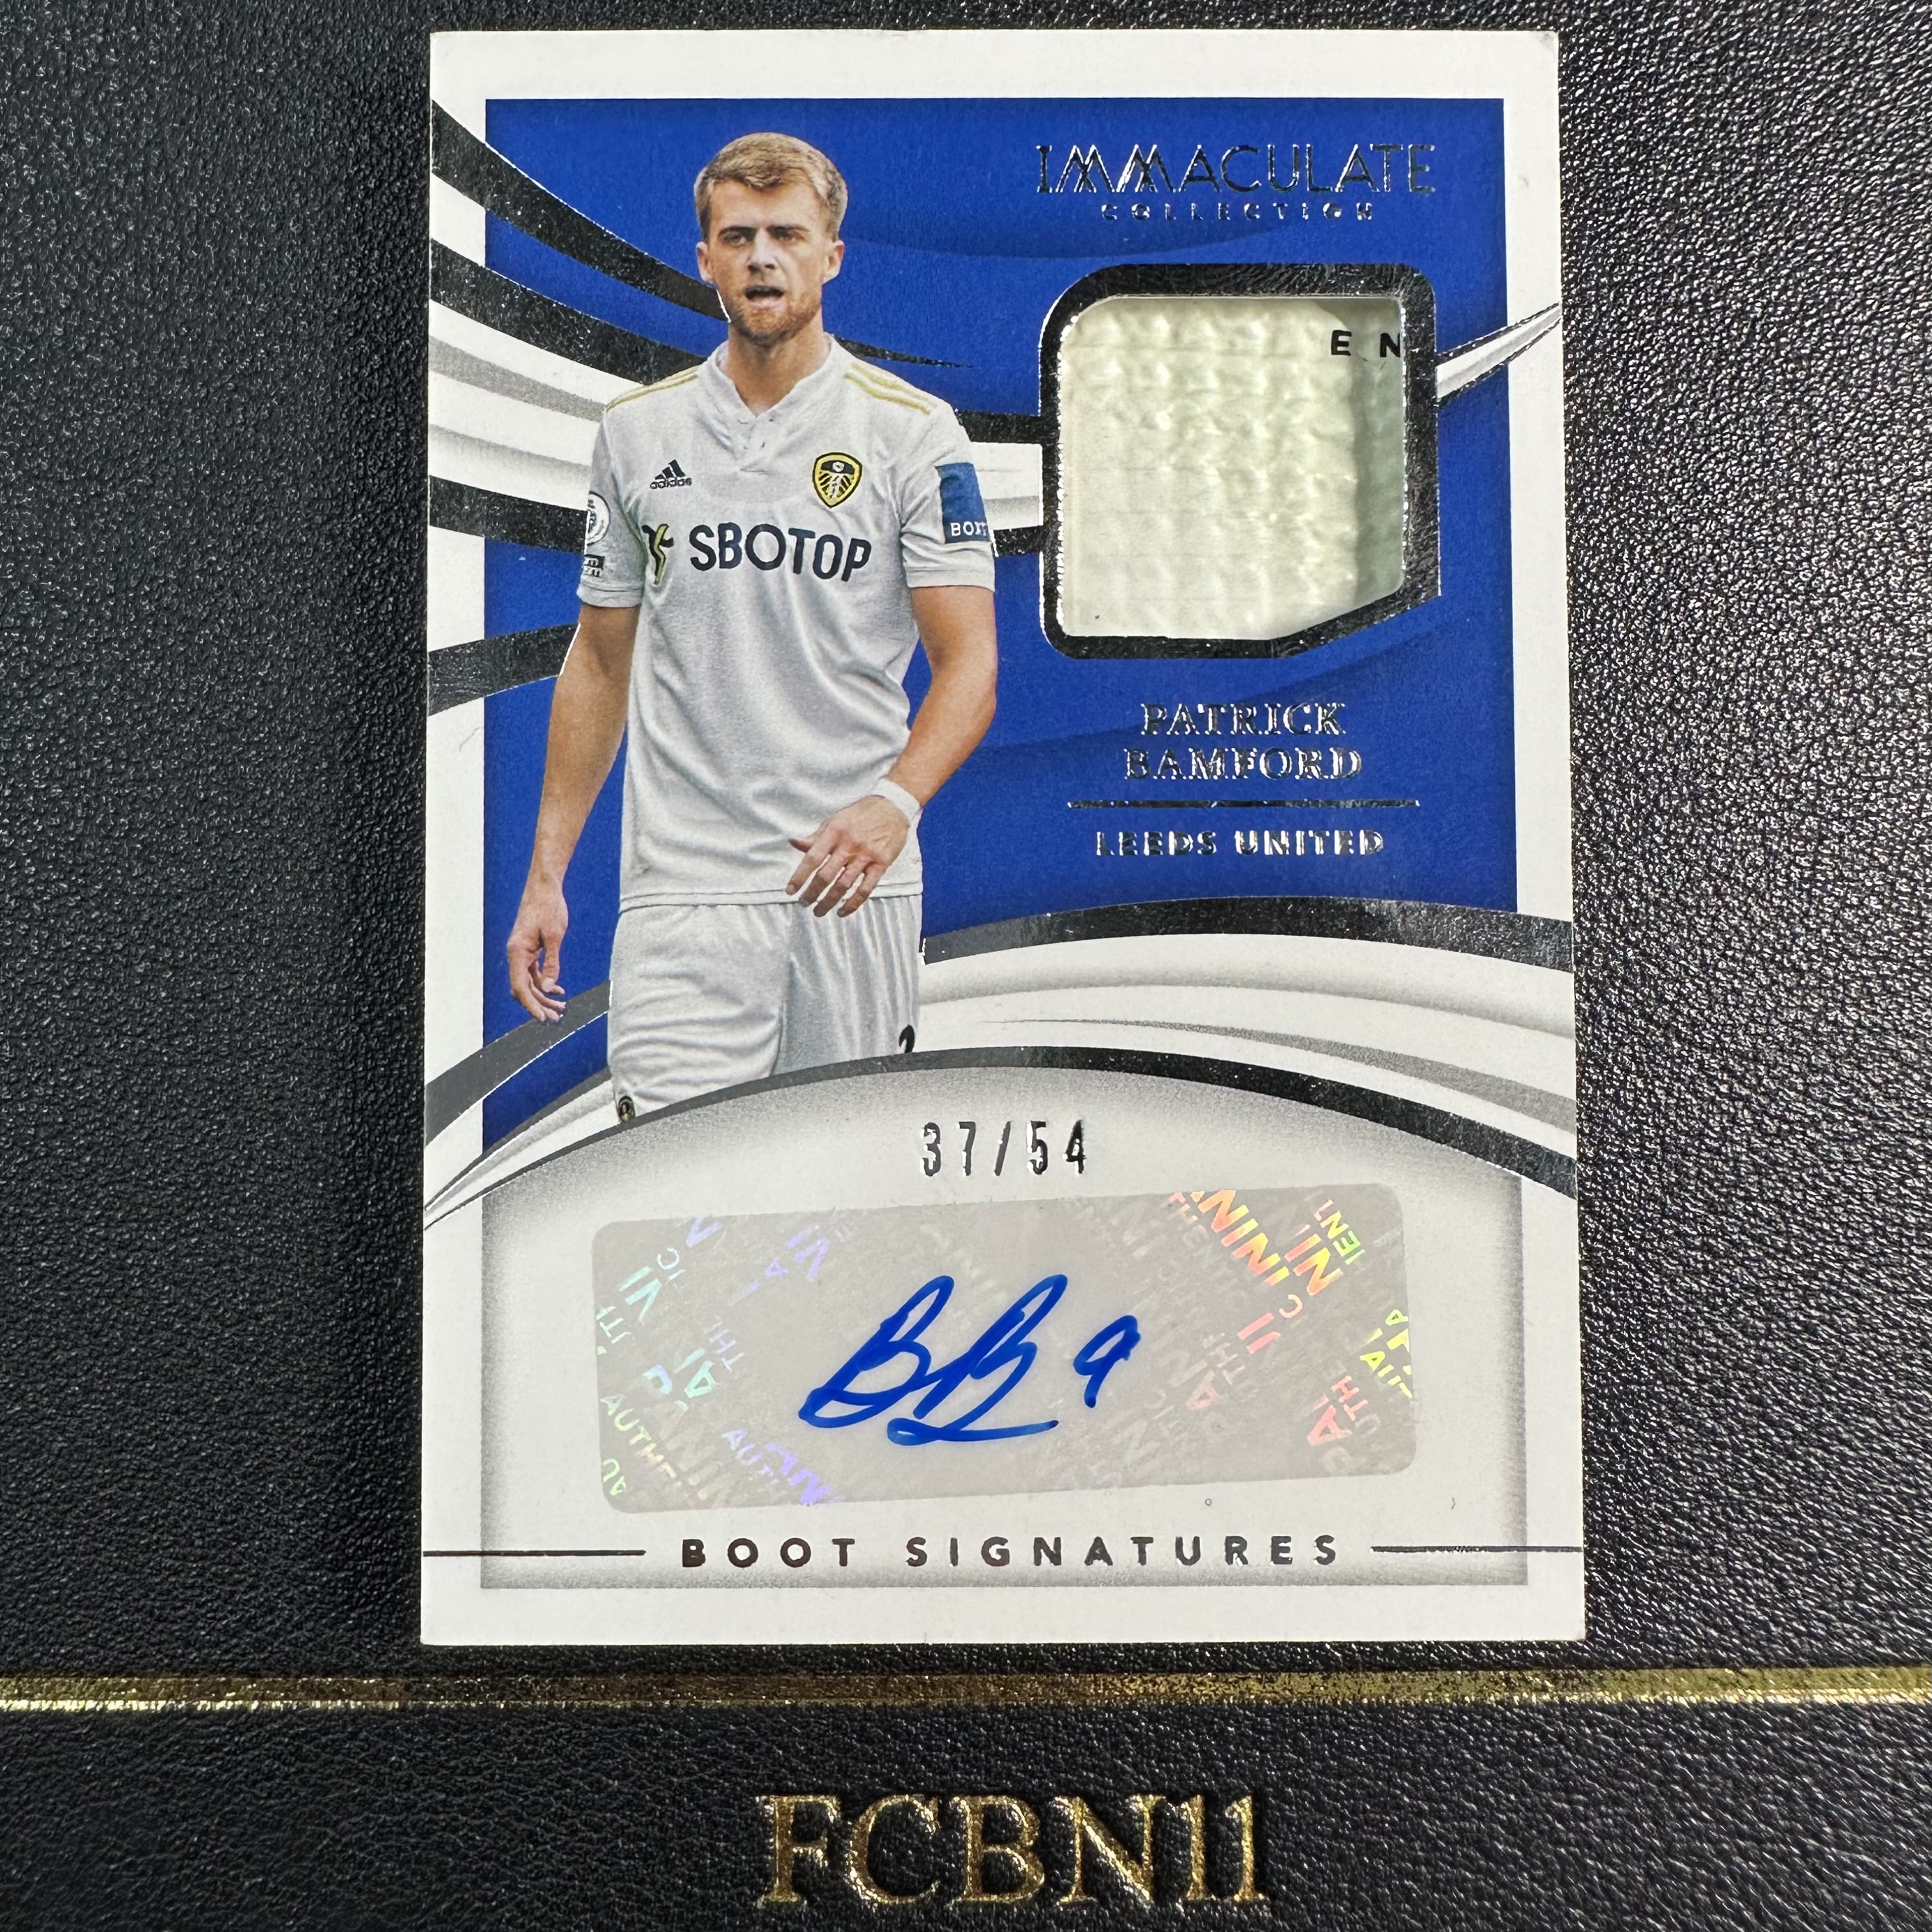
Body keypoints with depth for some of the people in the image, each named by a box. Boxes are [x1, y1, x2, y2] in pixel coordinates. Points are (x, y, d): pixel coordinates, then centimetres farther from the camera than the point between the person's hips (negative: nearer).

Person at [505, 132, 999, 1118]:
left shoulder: (915, 431, 0)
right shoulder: (636, 430, 9)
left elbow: (967, 659, -5)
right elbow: (600, 662, 14)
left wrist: (894, 799, -25)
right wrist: (546, 873, 10)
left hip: (854, 883, -1)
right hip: (679, 889, 1)